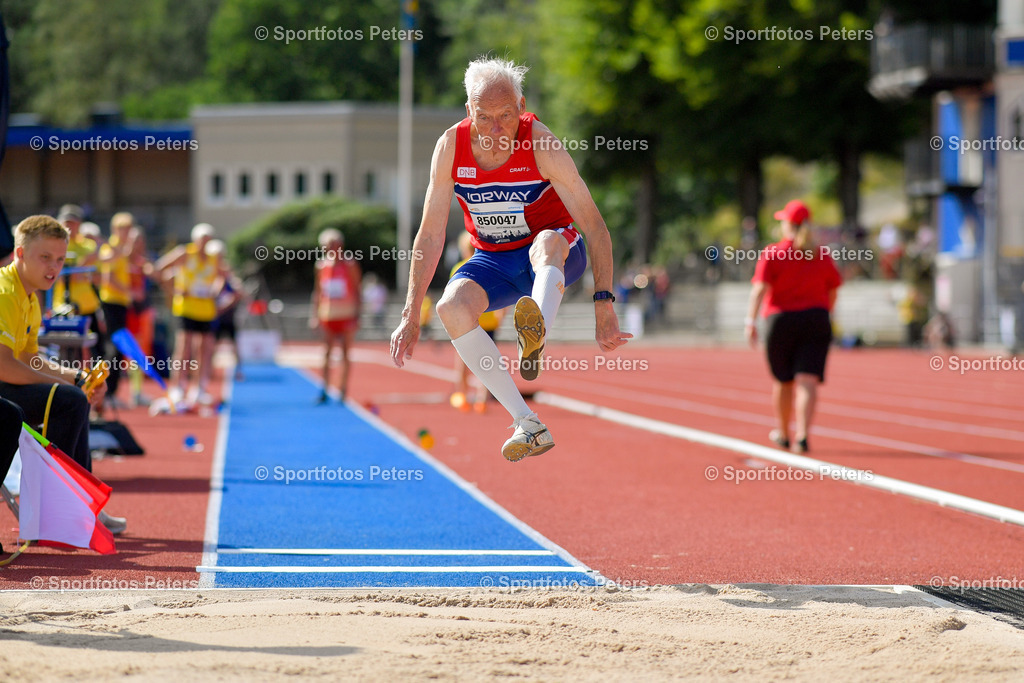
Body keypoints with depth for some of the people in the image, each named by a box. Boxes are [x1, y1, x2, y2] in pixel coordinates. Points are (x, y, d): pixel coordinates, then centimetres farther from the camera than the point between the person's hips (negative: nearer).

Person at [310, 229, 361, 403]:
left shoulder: (349, 265, -3)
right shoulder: (322, 266, 6)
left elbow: (357, 290, -2)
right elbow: (317, 291, 12)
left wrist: (357, 314, -8)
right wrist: (315, 314, 7)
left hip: (346, 316, -3)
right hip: (328, 316, 3)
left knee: (345, 353, 1)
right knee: (327, 353, -2)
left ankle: (343, 389, 7)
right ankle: (325, 390, -3)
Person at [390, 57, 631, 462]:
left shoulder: (541, 145, -20)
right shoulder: (451, 147, -12)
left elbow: (594, 227, -20)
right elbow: (430, 235, -6)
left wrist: (604, 306, -28)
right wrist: (411, 316, -10)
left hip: (557, 259, -3)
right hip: (493, 260, 3)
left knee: (547, 243, -38)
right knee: (452, 307, -28)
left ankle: (535, 337, -67)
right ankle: (528, 425, -28)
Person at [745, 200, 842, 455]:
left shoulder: (772, 254, -3)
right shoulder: (822, 255, 6)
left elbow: (760, 289, -13)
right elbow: (832, 292, 13)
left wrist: (751, 321, -16)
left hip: (781, 321, -1)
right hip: (816, 321, 1)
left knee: (783, 381, 15)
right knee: (808, 381, -6)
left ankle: (783, 434, 32)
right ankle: (803, 436, -23)